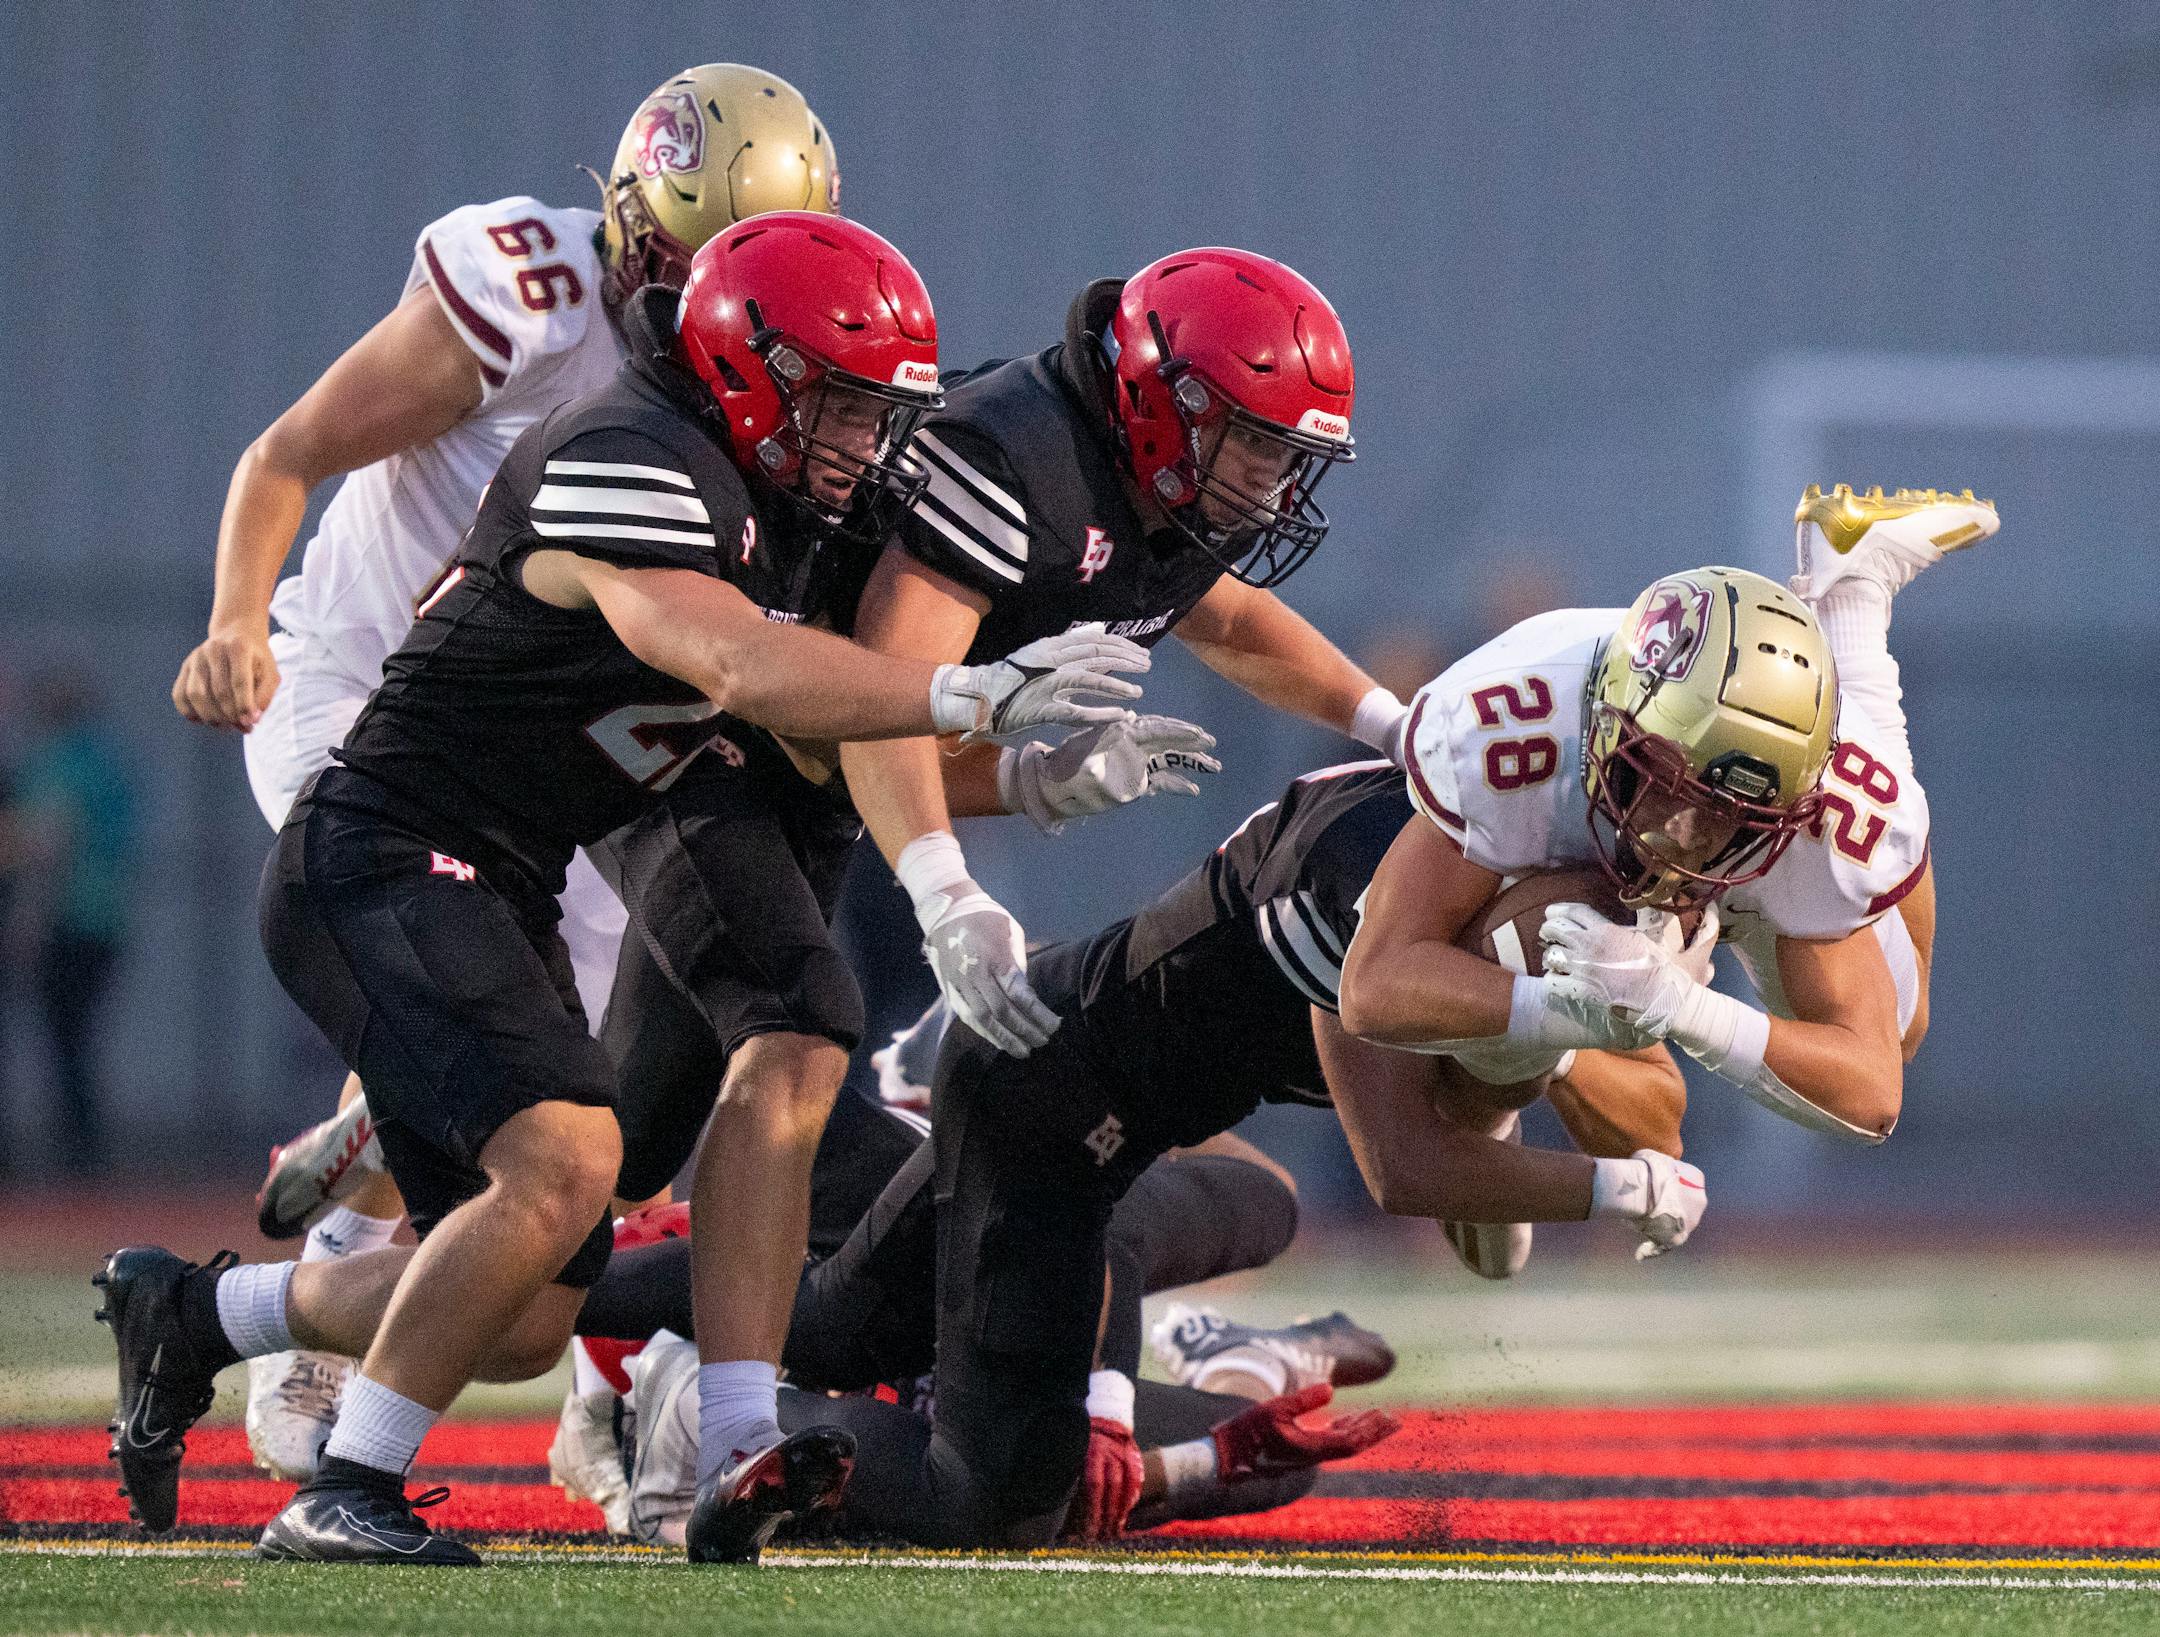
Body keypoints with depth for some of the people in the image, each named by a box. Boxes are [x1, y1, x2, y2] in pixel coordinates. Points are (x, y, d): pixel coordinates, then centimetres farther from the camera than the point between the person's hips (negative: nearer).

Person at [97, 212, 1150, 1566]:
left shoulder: (780, 518, 10)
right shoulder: (628, 470, -21)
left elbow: (830, 751, 16)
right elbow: (739, 670, -36)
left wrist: (1037, 778, 5)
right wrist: (980, 696, -41)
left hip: (493, 897, 10)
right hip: (383, 868, -10)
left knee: (523, 1327, 9)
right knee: (564, 1159, -28)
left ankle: (191, 1315, 28)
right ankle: (347, 1497, -20)